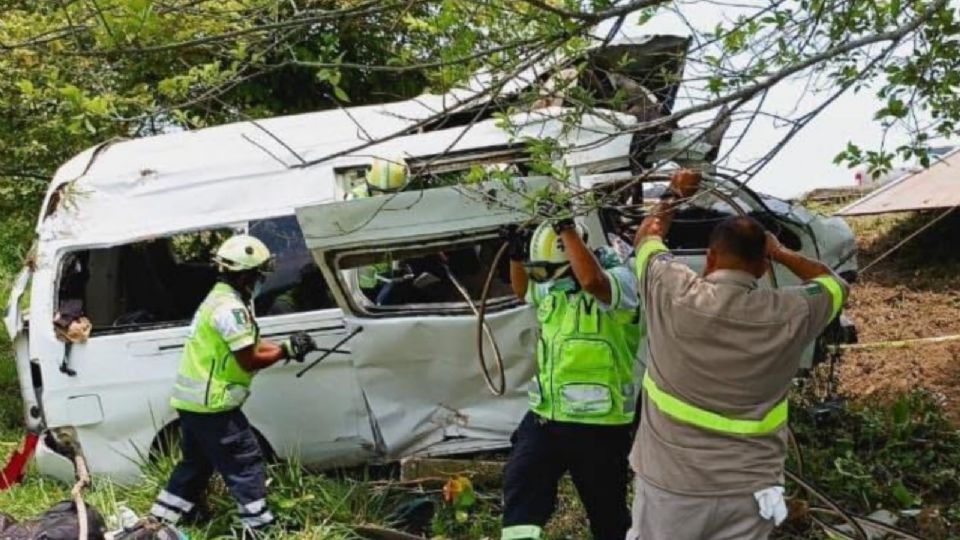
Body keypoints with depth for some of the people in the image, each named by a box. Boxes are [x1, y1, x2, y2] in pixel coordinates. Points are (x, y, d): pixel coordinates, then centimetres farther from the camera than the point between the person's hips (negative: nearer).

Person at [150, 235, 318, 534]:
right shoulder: (231, 308, -21)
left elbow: (252, 345, 15)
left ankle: (159, 520, 28)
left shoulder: (220, 298, 14)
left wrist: (288, 347, 4)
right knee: (246, 461, -1)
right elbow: (250, 361, -19)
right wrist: (286, 351, -8)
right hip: (210, 403, -10)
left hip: (192, 399, 10)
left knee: (196, 463, 21)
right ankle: (259, 523, 5)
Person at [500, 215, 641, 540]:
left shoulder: (620, 279, -15)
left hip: (597, 424, -6)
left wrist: (567, 228, -31)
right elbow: (522, 291, 29)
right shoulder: (553, 286, 7)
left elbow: (592, 281, -39)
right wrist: (516, 255, 11)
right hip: (544, 416, 6)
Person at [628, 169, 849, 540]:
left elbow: (647, 235, 10)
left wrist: (674, 196, 26)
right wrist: (779, 252, 19)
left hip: (669, 486, -1)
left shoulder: (673, 295, -12)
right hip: (747, 494, 1)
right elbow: (834, 283, 14)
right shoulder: (788, 315, -10)